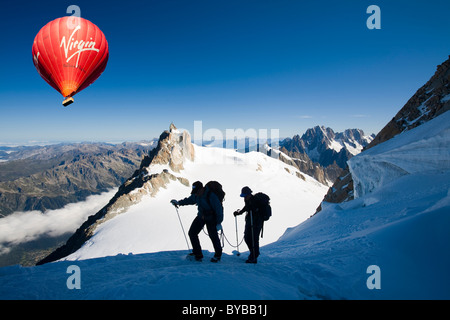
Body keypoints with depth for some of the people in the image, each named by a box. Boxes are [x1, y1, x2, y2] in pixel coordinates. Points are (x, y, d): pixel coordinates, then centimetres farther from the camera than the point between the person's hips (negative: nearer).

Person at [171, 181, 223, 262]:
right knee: (192, 233, 2)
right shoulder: (196, 195, -7)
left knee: (213, 235, -8)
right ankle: (197, 254, 17)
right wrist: (179, 202, 4)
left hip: (211, 218, -7)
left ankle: (218, 255, 18)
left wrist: (219, 223, -20)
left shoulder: (211, 196, -28)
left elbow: (219, 209, -22)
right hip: (201, 216, 7)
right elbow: (190, 200, 15)